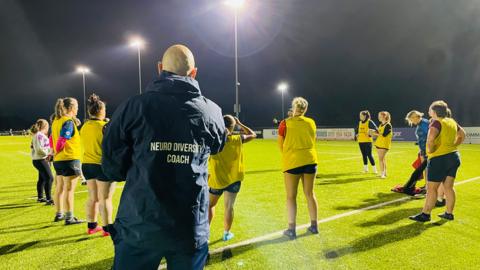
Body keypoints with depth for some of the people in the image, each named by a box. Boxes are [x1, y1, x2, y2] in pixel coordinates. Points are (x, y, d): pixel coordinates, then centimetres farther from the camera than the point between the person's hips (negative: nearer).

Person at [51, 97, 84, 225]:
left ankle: (59, 214, 28)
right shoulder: (69, 122, -14)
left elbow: (52, 140, 15)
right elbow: (61, 140, -21)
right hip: (70, 159, -8)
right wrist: (58, 151, -4)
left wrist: (56, 152, 15)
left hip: (59, 160, 8)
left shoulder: (56, 121, 12)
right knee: (69, 189, -2)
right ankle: (69, 217, 3)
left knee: (61, 188, 17)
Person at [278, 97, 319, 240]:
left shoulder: (285, 123, -5)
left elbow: (280, 145, 1)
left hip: (292, 162, -3)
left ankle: (291, 229, 8)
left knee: (291, 196, 6)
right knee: (310, 194, 15)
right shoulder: (311, 123, 5)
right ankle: (314, 225, 25)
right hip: (310, 161, 4)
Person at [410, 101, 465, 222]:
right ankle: (449, 213, 22)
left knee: (431, 188, -1)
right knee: (448, 187, 15)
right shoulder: (452, 122, 11)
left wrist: (430, 150, -17)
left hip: (439, 159, -8)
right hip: (454, 156, 8)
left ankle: (425, 214, 6)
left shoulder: (437, 122, -14)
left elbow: (431, 137, -31)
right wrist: (453, 146, 20)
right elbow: (462, 135, 26)